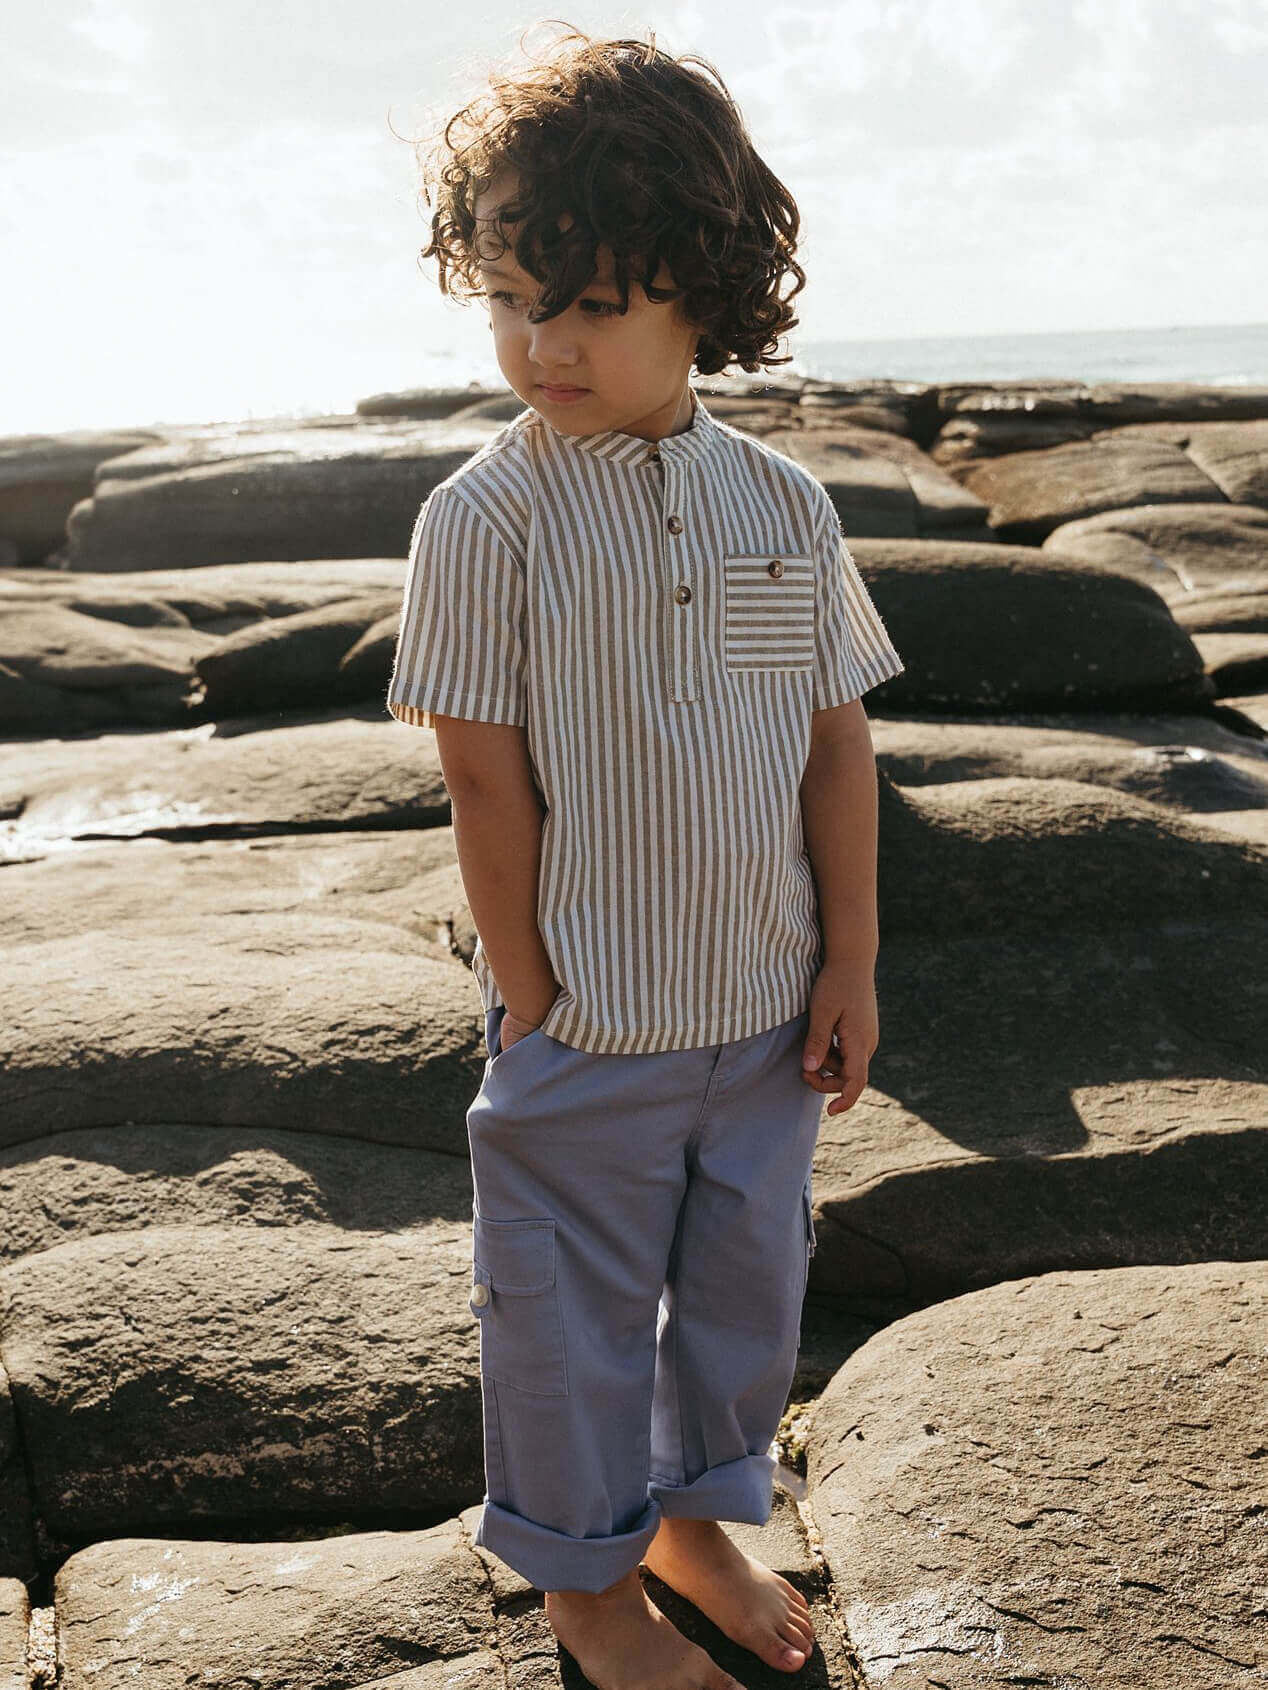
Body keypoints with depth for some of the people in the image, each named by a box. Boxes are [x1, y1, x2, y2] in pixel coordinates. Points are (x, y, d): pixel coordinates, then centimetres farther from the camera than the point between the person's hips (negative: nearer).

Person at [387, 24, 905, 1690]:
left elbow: (838, 744, 3)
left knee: (747, 1275, 20)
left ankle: (698, 1513, 45)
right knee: (575, 1313, 12)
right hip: (588, 1025, -4)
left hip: (767, 1008, 4)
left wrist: (851, 964, 2)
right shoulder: (487, 513, -13)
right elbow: (487, 776, -12)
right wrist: (531, 997, -10)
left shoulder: (784, 503, -2)